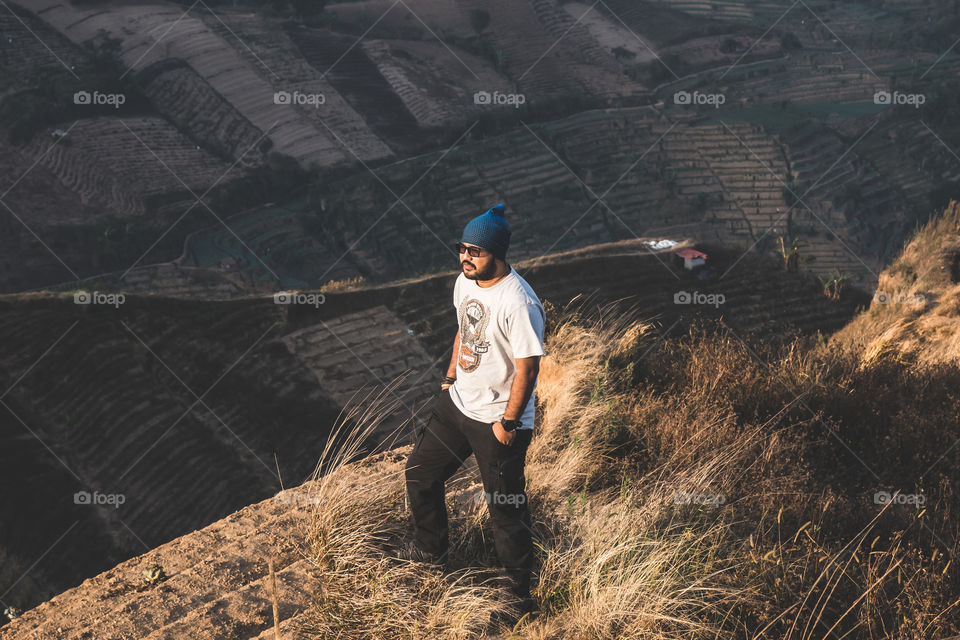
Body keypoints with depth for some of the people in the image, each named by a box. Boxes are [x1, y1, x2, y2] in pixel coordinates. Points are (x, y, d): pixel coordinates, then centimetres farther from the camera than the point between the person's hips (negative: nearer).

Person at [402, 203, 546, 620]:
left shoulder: (518, 303, -27)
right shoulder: (465, 282, -1)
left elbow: (527, 369, -23)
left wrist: (509, 423, -19)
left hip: (498, 419, -8)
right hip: (457, 403, 9)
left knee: (506, 509, 2)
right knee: (420, 472, 20)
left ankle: (519, 594, 20)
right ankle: (431, 550, 44)